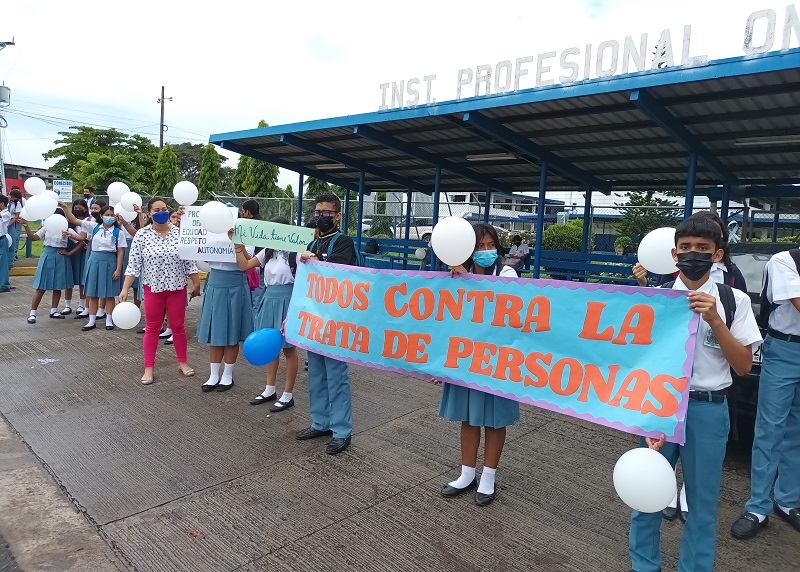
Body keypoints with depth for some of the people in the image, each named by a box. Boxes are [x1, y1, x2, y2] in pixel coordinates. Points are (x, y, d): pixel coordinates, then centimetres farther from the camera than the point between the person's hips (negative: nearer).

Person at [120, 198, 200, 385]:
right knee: (152, 328, 8)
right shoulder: (141, 235, -5)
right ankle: (148, 368, 17)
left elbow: (189, 261, 2)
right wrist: (125, 288, -10)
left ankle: (182, 362, 26)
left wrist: (196, 284, 3)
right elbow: (133, 265, -5)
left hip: (177, 288, 1)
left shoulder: (180, 233, -2)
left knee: (178, 326, 10)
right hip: (153, 288, -1)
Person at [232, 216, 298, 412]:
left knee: (288, 348, 3)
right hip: (270, 299, 7)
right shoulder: (268, 252, 8)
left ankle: (288, 395, 15)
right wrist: (237, 244, 6)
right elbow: (245, 265, 14)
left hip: (287, 301, -7)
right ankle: (270, 390, 29)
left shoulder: (295, 253, -12)